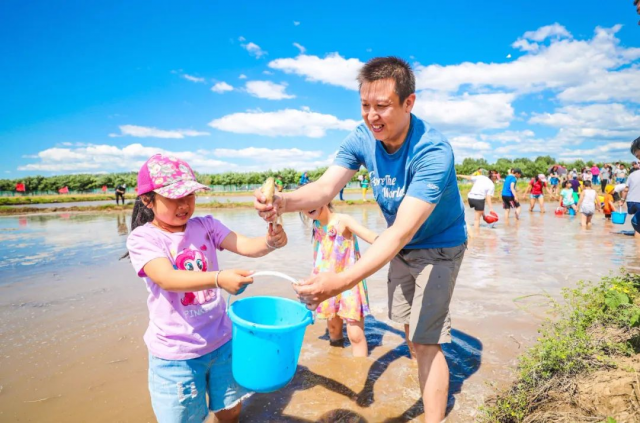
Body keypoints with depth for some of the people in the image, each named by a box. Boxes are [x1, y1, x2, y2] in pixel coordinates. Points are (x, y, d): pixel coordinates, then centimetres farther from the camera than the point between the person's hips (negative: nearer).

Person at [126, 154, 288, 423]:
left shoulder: (205, 226, -4)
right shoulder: (142, 238, -14)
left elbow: (246, 246, -14)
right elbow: (167, 279, -30)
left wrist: (270, 241, -36)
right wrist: (218, 278, -46)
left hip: (221, 341, 3)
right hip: (175, 353, -3)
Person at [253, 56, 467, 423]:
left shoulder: (434, 152, -35)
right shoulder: (362, 138, -16)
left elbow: (403, 231, -42)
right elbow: (325, 189, -25)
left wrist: (342, 281, -53)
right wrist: (283, 201, -48)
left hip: (438, 247, -6)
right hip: (400, 246, 6)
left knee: (425, 340, -7)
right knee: (408, 324, 20)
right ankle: (433, 382, 47)